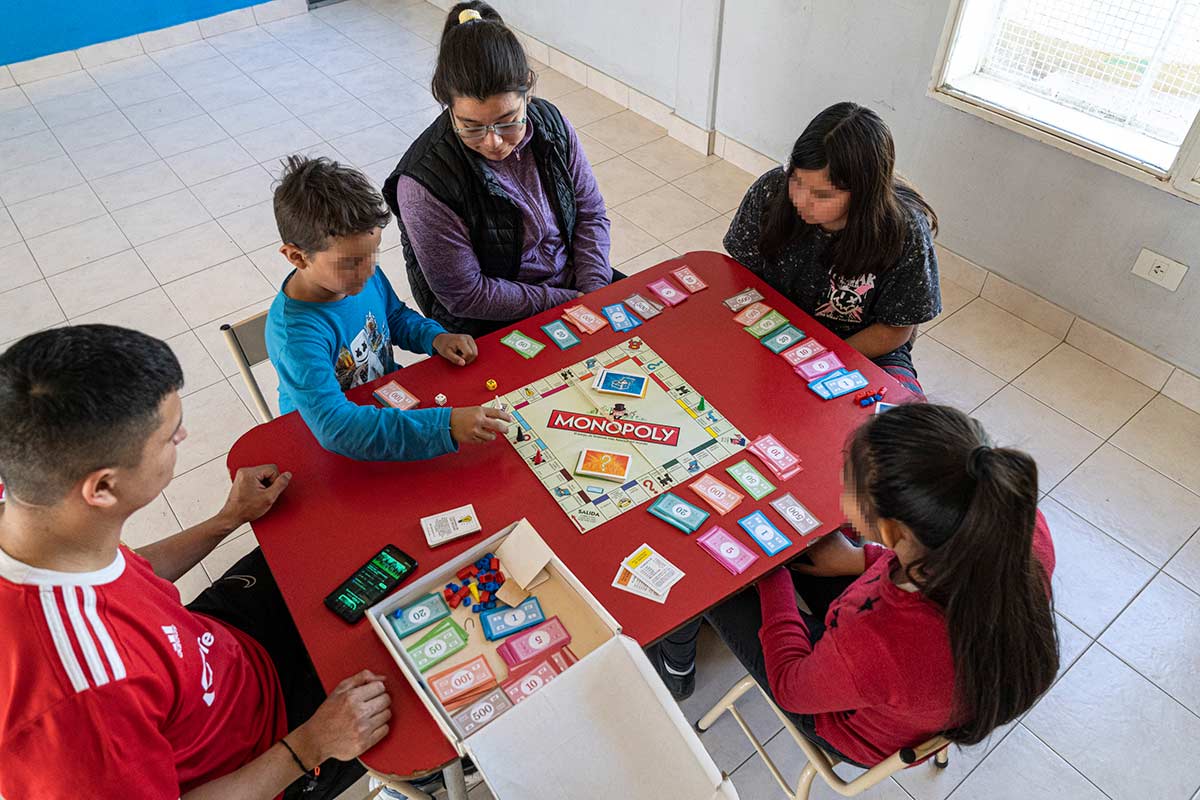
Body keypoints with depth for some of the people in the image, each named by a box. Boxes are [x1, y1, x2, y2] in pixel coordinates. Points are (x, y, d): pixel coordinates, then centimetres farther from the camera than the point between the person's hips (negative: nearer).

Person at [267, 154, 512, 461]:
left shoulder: (365, 274, -10)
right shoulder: (296, 335, -32)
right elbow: (334, 426, -42)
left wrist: (436, 337, -9)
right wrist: (445, 426, -50)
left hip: (389, 396, 7)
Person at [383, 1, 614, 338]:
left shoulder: (550, 122, -10)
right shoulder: (424, 183, -25)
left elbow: (590, 212, 2)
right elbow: (464, 294, -20)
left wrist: (594, 293, -12)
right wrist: (567, 302, -19)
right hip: (493, 326, -6)